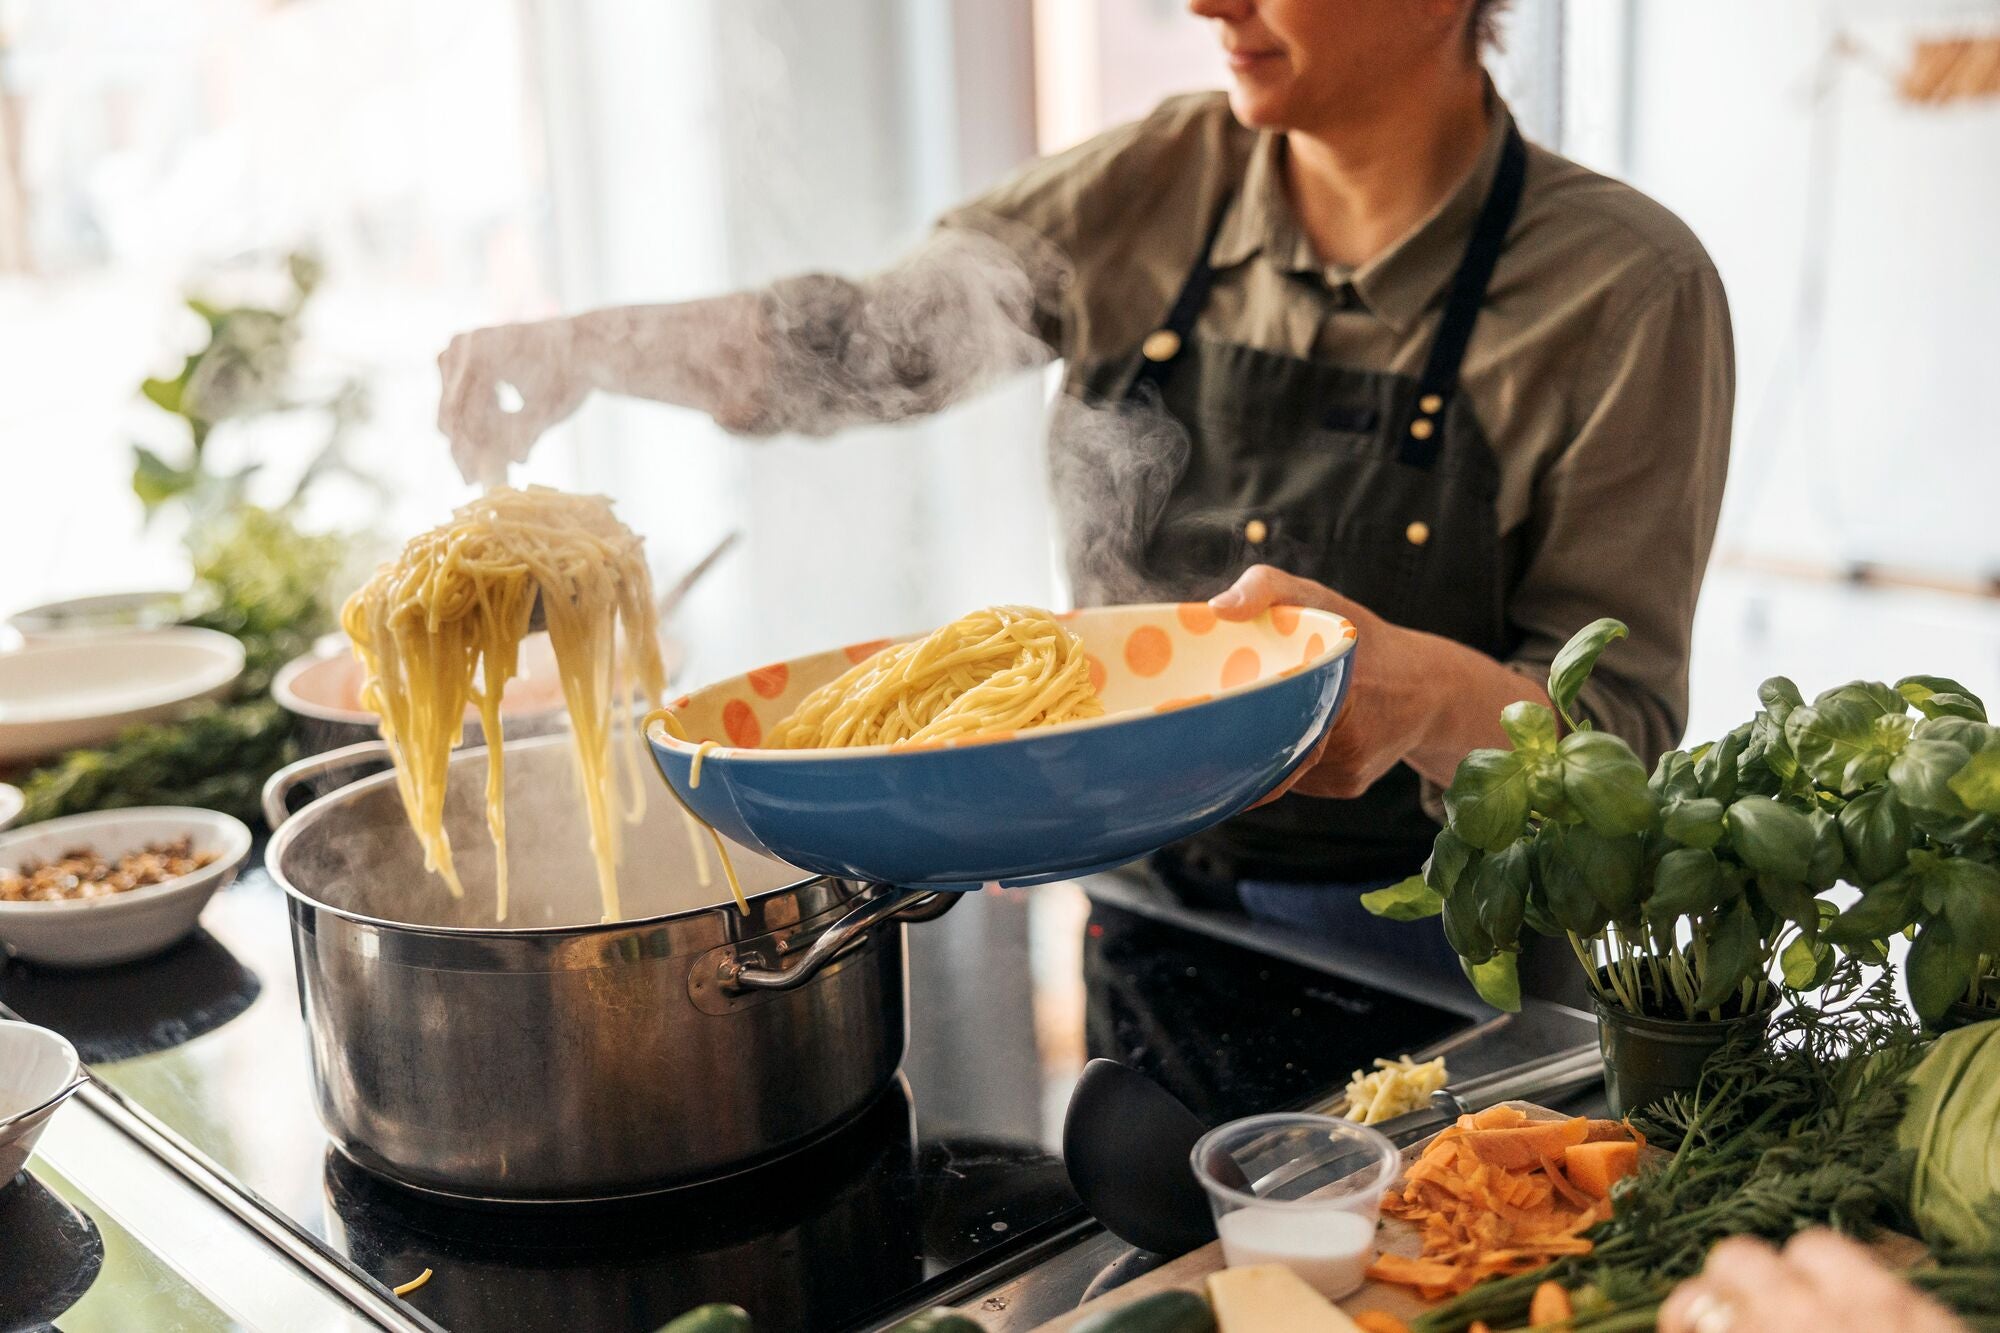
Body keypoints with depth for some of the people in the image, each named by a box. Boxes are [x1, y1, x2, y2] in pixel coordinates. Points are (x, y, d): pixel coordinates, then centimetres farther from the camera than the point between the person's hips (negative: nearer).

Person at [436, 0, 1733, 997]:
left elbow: (1623, 745, -14)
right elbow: (889, 335, 8)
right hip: (1141, 909, 4)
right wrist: (582, 349, -5)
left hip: (1431, 983, -3)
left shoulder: (1623, 285, -14)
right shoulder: (1163, 185, -1)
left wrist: (1436, 698, -37)